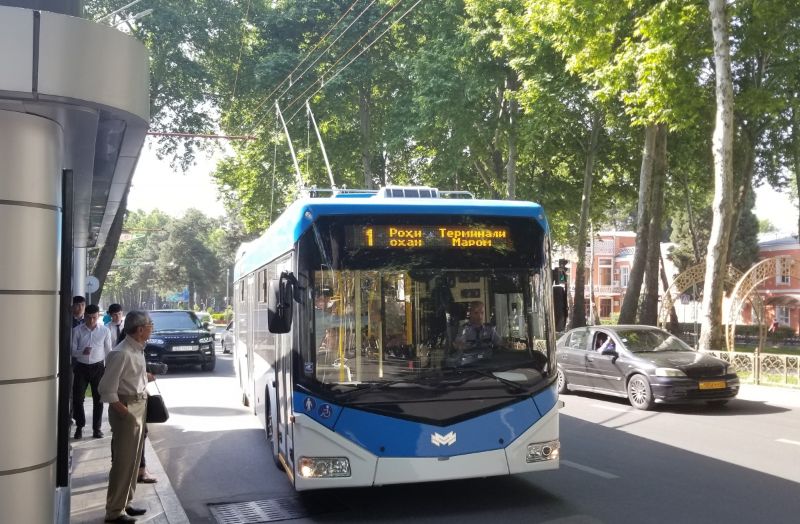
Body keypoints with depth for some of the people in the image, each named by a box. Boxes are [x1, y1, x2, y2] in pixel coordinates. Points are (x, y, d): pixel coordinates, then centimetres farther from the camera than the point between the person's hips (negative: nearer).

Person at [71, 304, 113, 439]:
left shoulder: (104, 331, -2)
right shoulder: (77, 330, -3)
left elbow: (108, 352, 5)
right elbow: (72, 350, -3)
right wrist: (82, 352, -24)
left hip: (98, 367, 0)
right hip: (81, 367, 0)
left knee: (98, 399, 6)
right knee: (77, 398, 4)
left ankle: (96, 428, 18)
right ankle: (79, 427, 21)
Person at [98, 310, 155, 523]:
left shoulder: (138, 350, 5)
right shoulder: (122, 353, -22)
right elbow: (107, 390, -22)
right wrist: (126, 412, -20)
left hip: (139, 406, 9)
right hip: (126, 409, -9)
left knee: (134, 458, 18)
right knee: (124, 461, 0)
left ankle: (125, 503, 32)